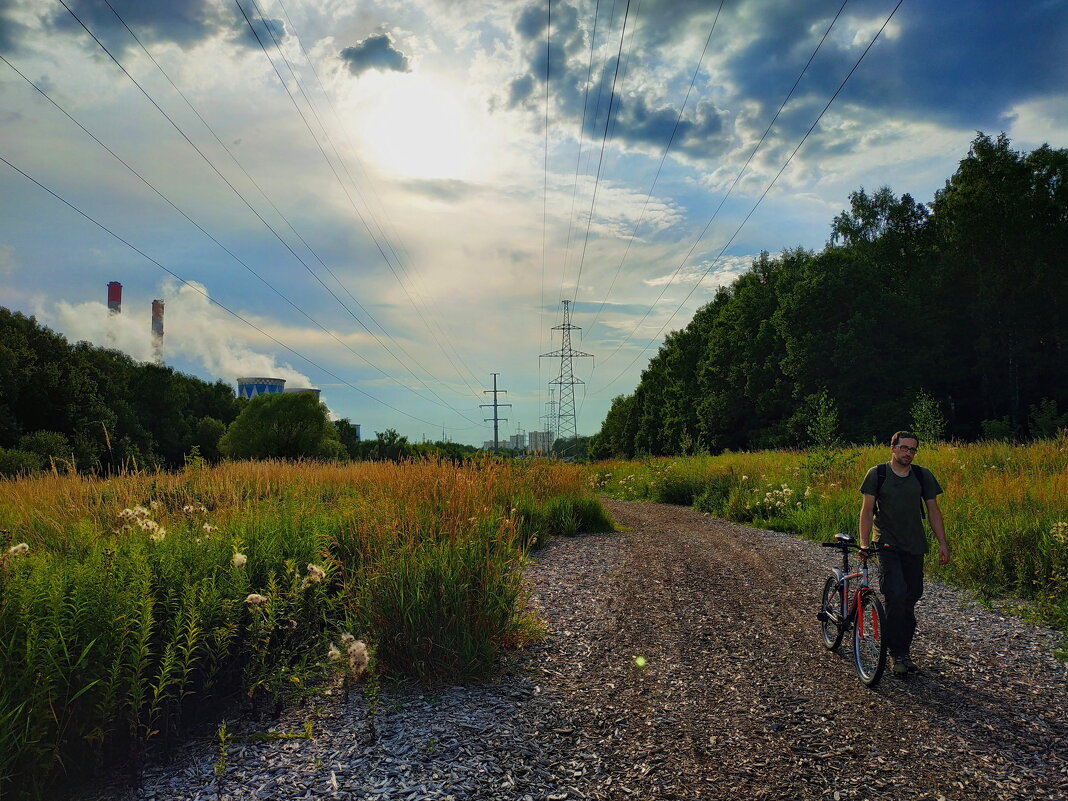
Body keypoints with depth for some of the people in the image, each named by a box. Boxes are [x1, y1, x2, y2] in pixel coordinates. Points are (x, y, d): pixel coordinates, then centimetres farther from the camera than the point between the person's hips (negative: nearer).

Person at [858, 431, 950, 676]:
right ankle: (896, 654, -8)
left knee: (911, 597, 5)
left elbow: (933, 510, 11)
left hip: (914, 546, 4)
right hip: (887, 545, -4)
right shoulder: (877, 474, -3)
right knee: (896, 595, -19)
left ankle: (904, 651, 20)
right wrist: (864, 543, -10)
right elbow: (867, 510, -2)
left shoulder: (923, 476, 6)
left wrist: (942, 543, 5)